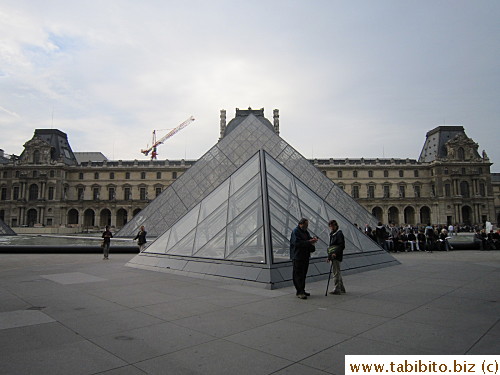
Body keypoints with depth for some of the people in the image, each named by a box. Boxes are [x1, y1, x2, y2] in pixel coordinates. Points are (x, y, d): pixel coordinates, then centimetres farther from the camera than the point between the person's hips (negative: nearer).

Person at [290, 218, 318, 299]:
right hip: (298, 257, -9)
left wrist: (313, 239, 0)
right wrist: (309, 242, -24)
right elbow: (297, 243, -22)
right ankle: (299, 292, -6)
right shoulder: (295, 231, -11)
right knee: (298, 274, -7)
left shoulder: (305, 232, 17)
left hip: (305, 256, 9)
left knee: (303, 274, 13)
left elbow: (309, 239, 24)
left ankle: (302, 290, 22)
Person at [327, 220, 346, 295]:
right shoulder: (332, 234, 18)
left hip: (336, 257, -10)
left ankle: (337, 289, -2)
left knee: (336, 273, -7)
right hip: (333, 256, 10)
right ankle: (341, 288, 26)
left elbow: (342, 245, -17)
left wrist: (335, 253, -26)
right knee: (337, 272, 16)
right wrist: (329, 256, 20)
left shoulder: (339, 234, -9)